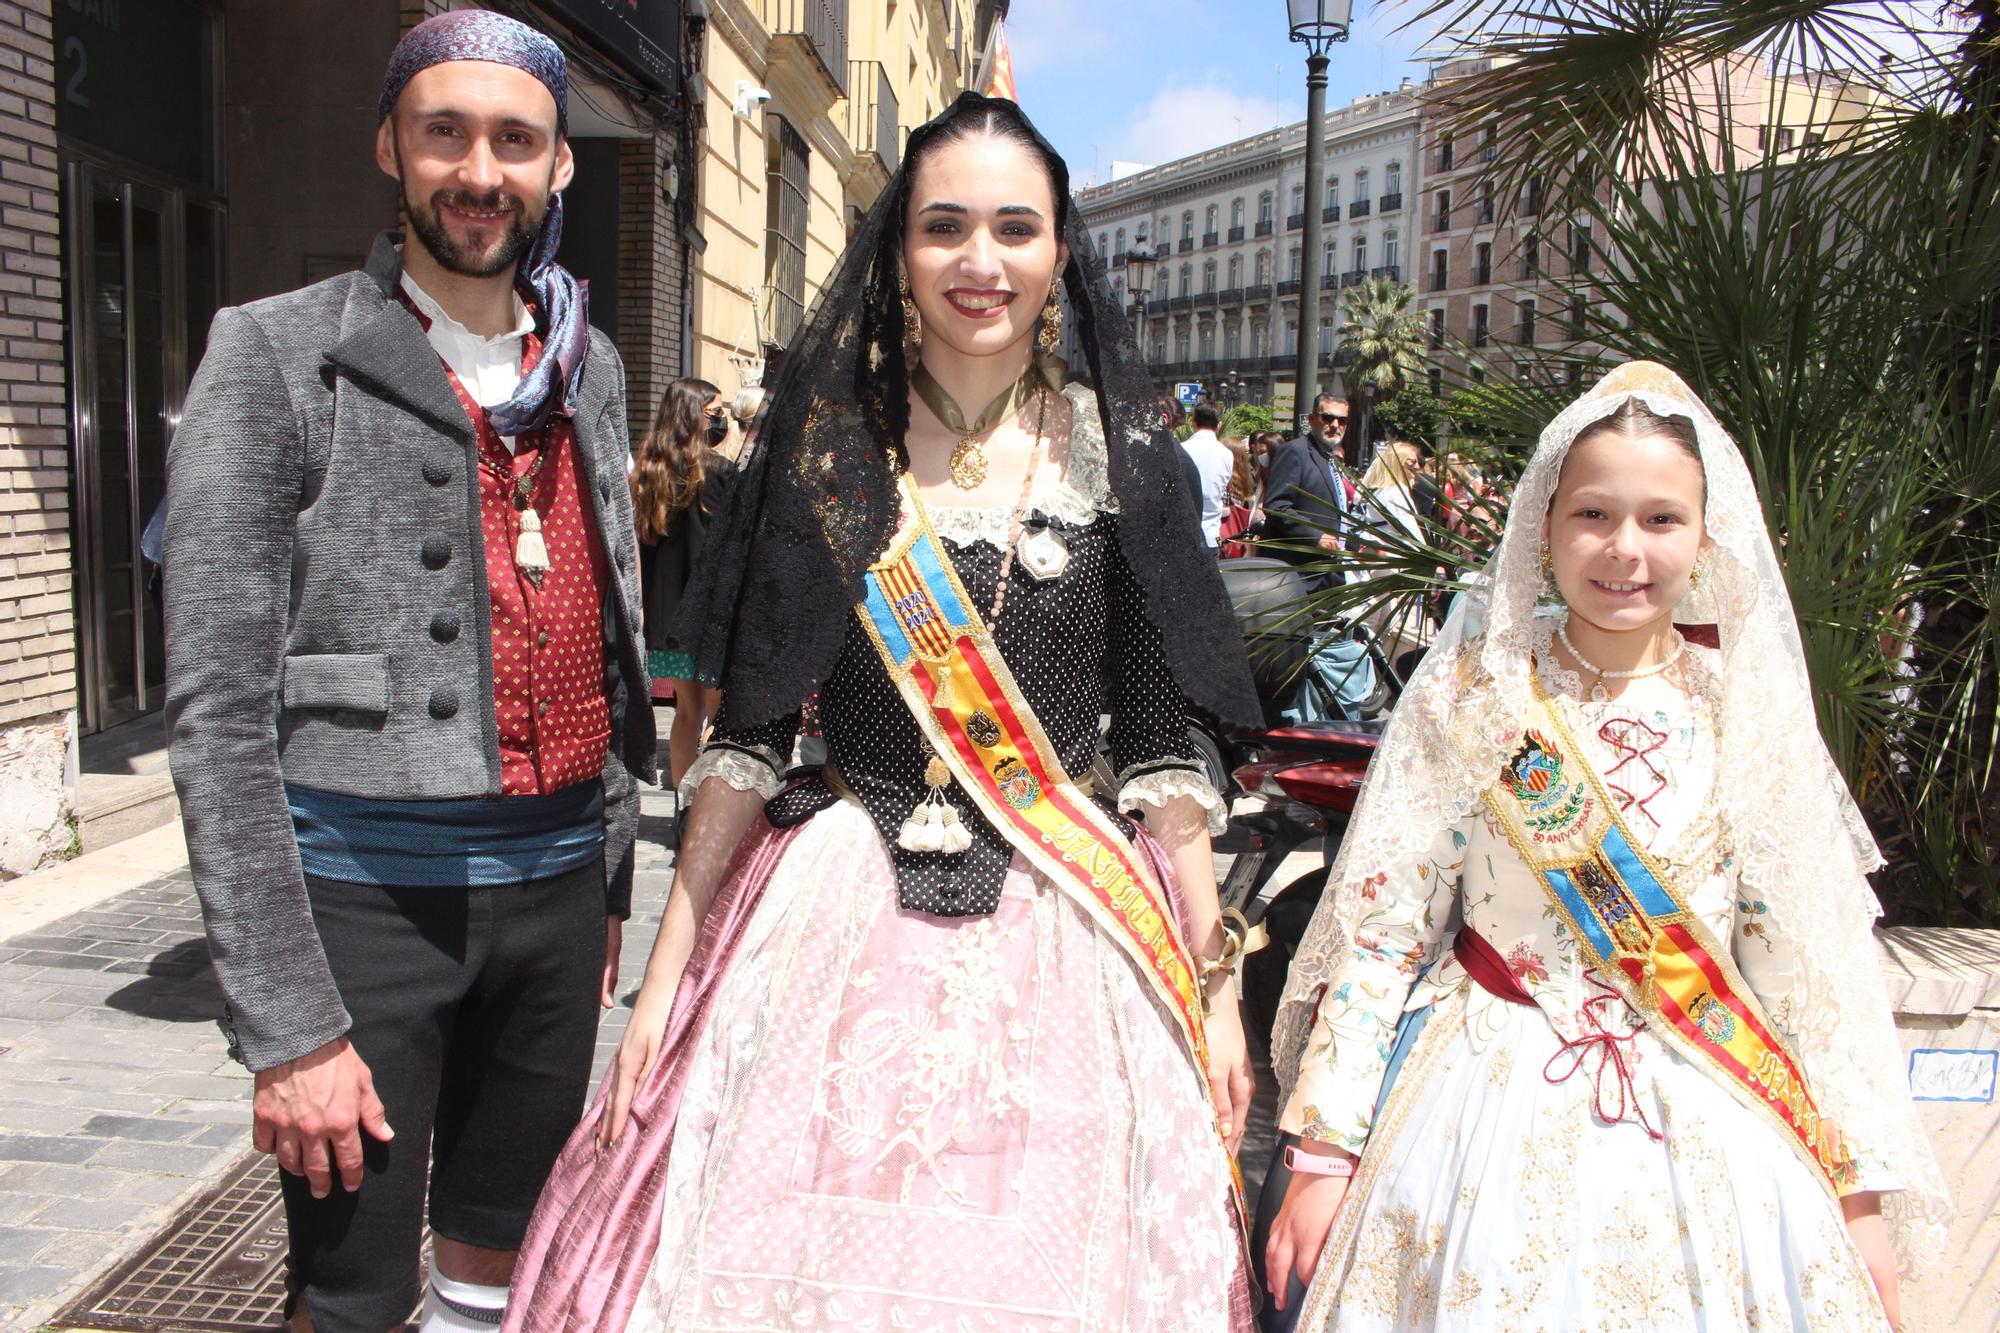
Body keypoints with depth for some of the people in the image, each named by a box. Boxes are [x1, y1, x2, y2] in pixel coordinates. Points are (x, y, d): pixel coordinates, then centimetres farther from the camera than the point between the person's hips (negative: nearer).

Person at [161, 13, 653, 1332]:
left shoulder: (592, 369, 10)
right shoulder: (278, 357, -7)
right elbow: (218, 715, -12)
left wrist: (606, 876, 14)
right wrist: (287, 1022, -15)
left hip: (556, 886, 5)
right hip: (366, 889, -5)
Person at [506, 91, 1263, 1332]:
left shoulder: (1122, 455, 0)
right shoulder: (826, 443, 0)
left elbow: (1159, 743, 2)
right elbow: (749, 733, 1)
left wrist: (1215, 984, -1)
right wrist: (667, 973, -3)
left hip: (1062, 945, 0)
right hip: (840, 926, 0)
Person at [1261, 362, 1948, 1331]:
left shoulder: (1747, 710, -3)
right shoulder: (1474, 695, -6)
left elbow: (1813, 959, 0)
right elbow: (1380, 923, -5)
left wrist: (1862, 1193, -1)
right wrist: (1326, 1148, -7)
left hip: (1700, 1135, 2)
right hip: (1490, 1118, -1)